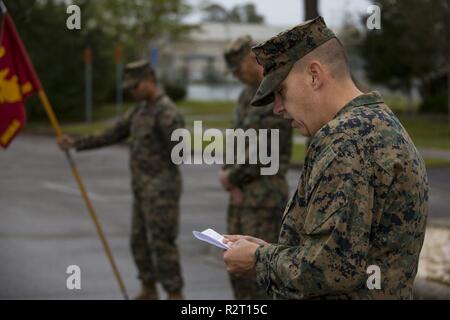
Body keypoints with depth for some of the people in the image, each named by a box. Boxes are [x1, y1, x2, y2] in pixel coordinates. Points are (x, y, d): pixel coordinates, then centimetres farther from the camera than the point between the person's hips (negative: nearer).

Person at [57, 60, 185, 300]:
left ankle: (175, 297, 2)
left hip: (162, 189, -10)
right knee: (140, 241, 16)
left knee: (162, 244, -6)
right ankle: (148, 292, 29)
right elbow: (112, 136, 16)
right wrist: (76, 143, 10)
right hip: (145, 189, 10)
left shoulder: (167, 111, -19)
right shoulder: (142, 109, 13)